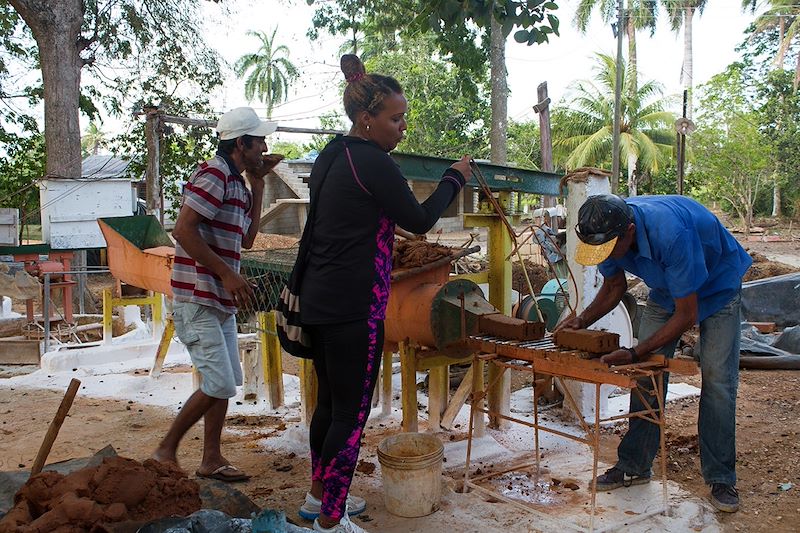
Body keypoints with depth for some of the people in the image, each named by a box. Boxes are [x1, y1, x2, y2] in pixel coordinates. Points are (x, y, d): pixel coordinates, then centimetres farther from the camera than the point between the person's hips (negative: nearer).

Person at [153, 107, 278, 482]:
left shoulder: (236, 182, 16)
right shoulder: (214, 174, -13)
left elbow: (246, 239, 16)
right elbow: (184, 230, -21)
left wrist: (257, 186, 12)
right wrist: (227, 273, -21)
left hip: (221, 302, 10)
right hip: (198, 299, -10)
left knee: (225, 383, 12)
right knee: (219, 384, -8)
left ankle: (211, 460, 21)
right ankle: (166, 451, 9)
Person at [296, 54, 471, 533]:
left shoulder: (331, 156, 12)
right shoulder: (373, 162, -15)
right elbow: (421, 219, -7)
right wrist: (455, 177, 4)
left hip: (318, 300, 9)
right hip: (354, 308, -9)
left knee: (330, 401, 20)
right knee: (351, 413, 1)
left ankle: (320, 494, 35)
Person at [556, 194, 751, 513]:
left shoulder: (671, 233, -43)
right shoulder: (608, 231, -23)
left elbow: (686, 315, -34)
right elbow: (615, 286, -3)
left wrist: (635, 354, -36)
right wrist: (581, 321, -19)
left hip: (718, 286, -5)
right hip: (666, 288, 5)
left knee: (717, 379, -12)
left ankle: (721, 478, 1)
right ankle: (634, 466, 8)